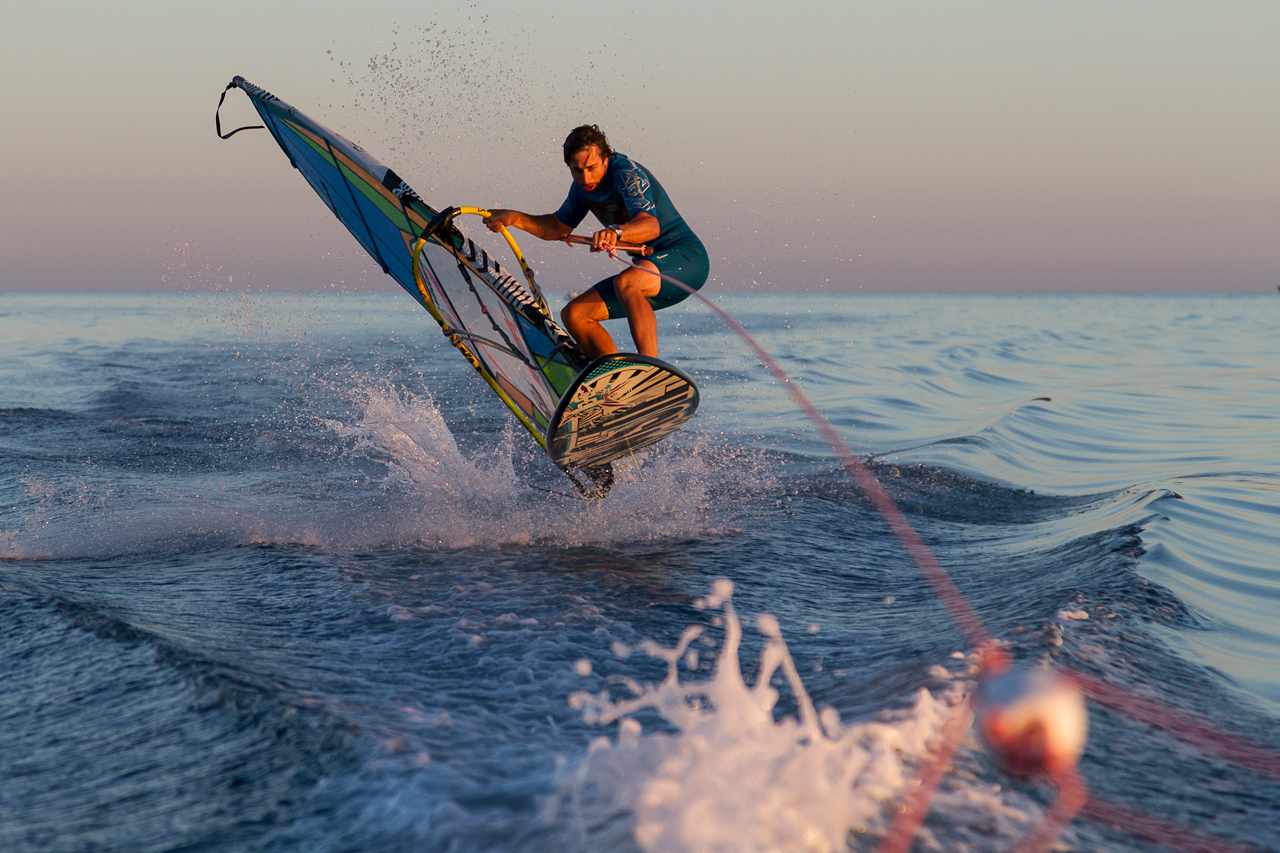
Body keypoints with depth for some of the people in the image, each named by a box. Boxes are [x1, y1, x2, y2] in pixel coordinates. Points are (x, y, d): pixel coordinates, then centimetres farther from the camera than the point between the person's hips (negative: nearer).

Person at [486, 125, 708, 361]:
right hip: (649, 265, 9)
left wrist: (615, 232, -56)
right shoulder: (583, 185, 5)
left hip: (687, 260, -9)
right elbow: (558, 228, 19)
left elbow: (651, 226, -36)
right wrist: (515, 218, 5)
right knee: (575, 315, 0)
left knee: (625, 282, -38)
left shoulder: (626, 172, -20)